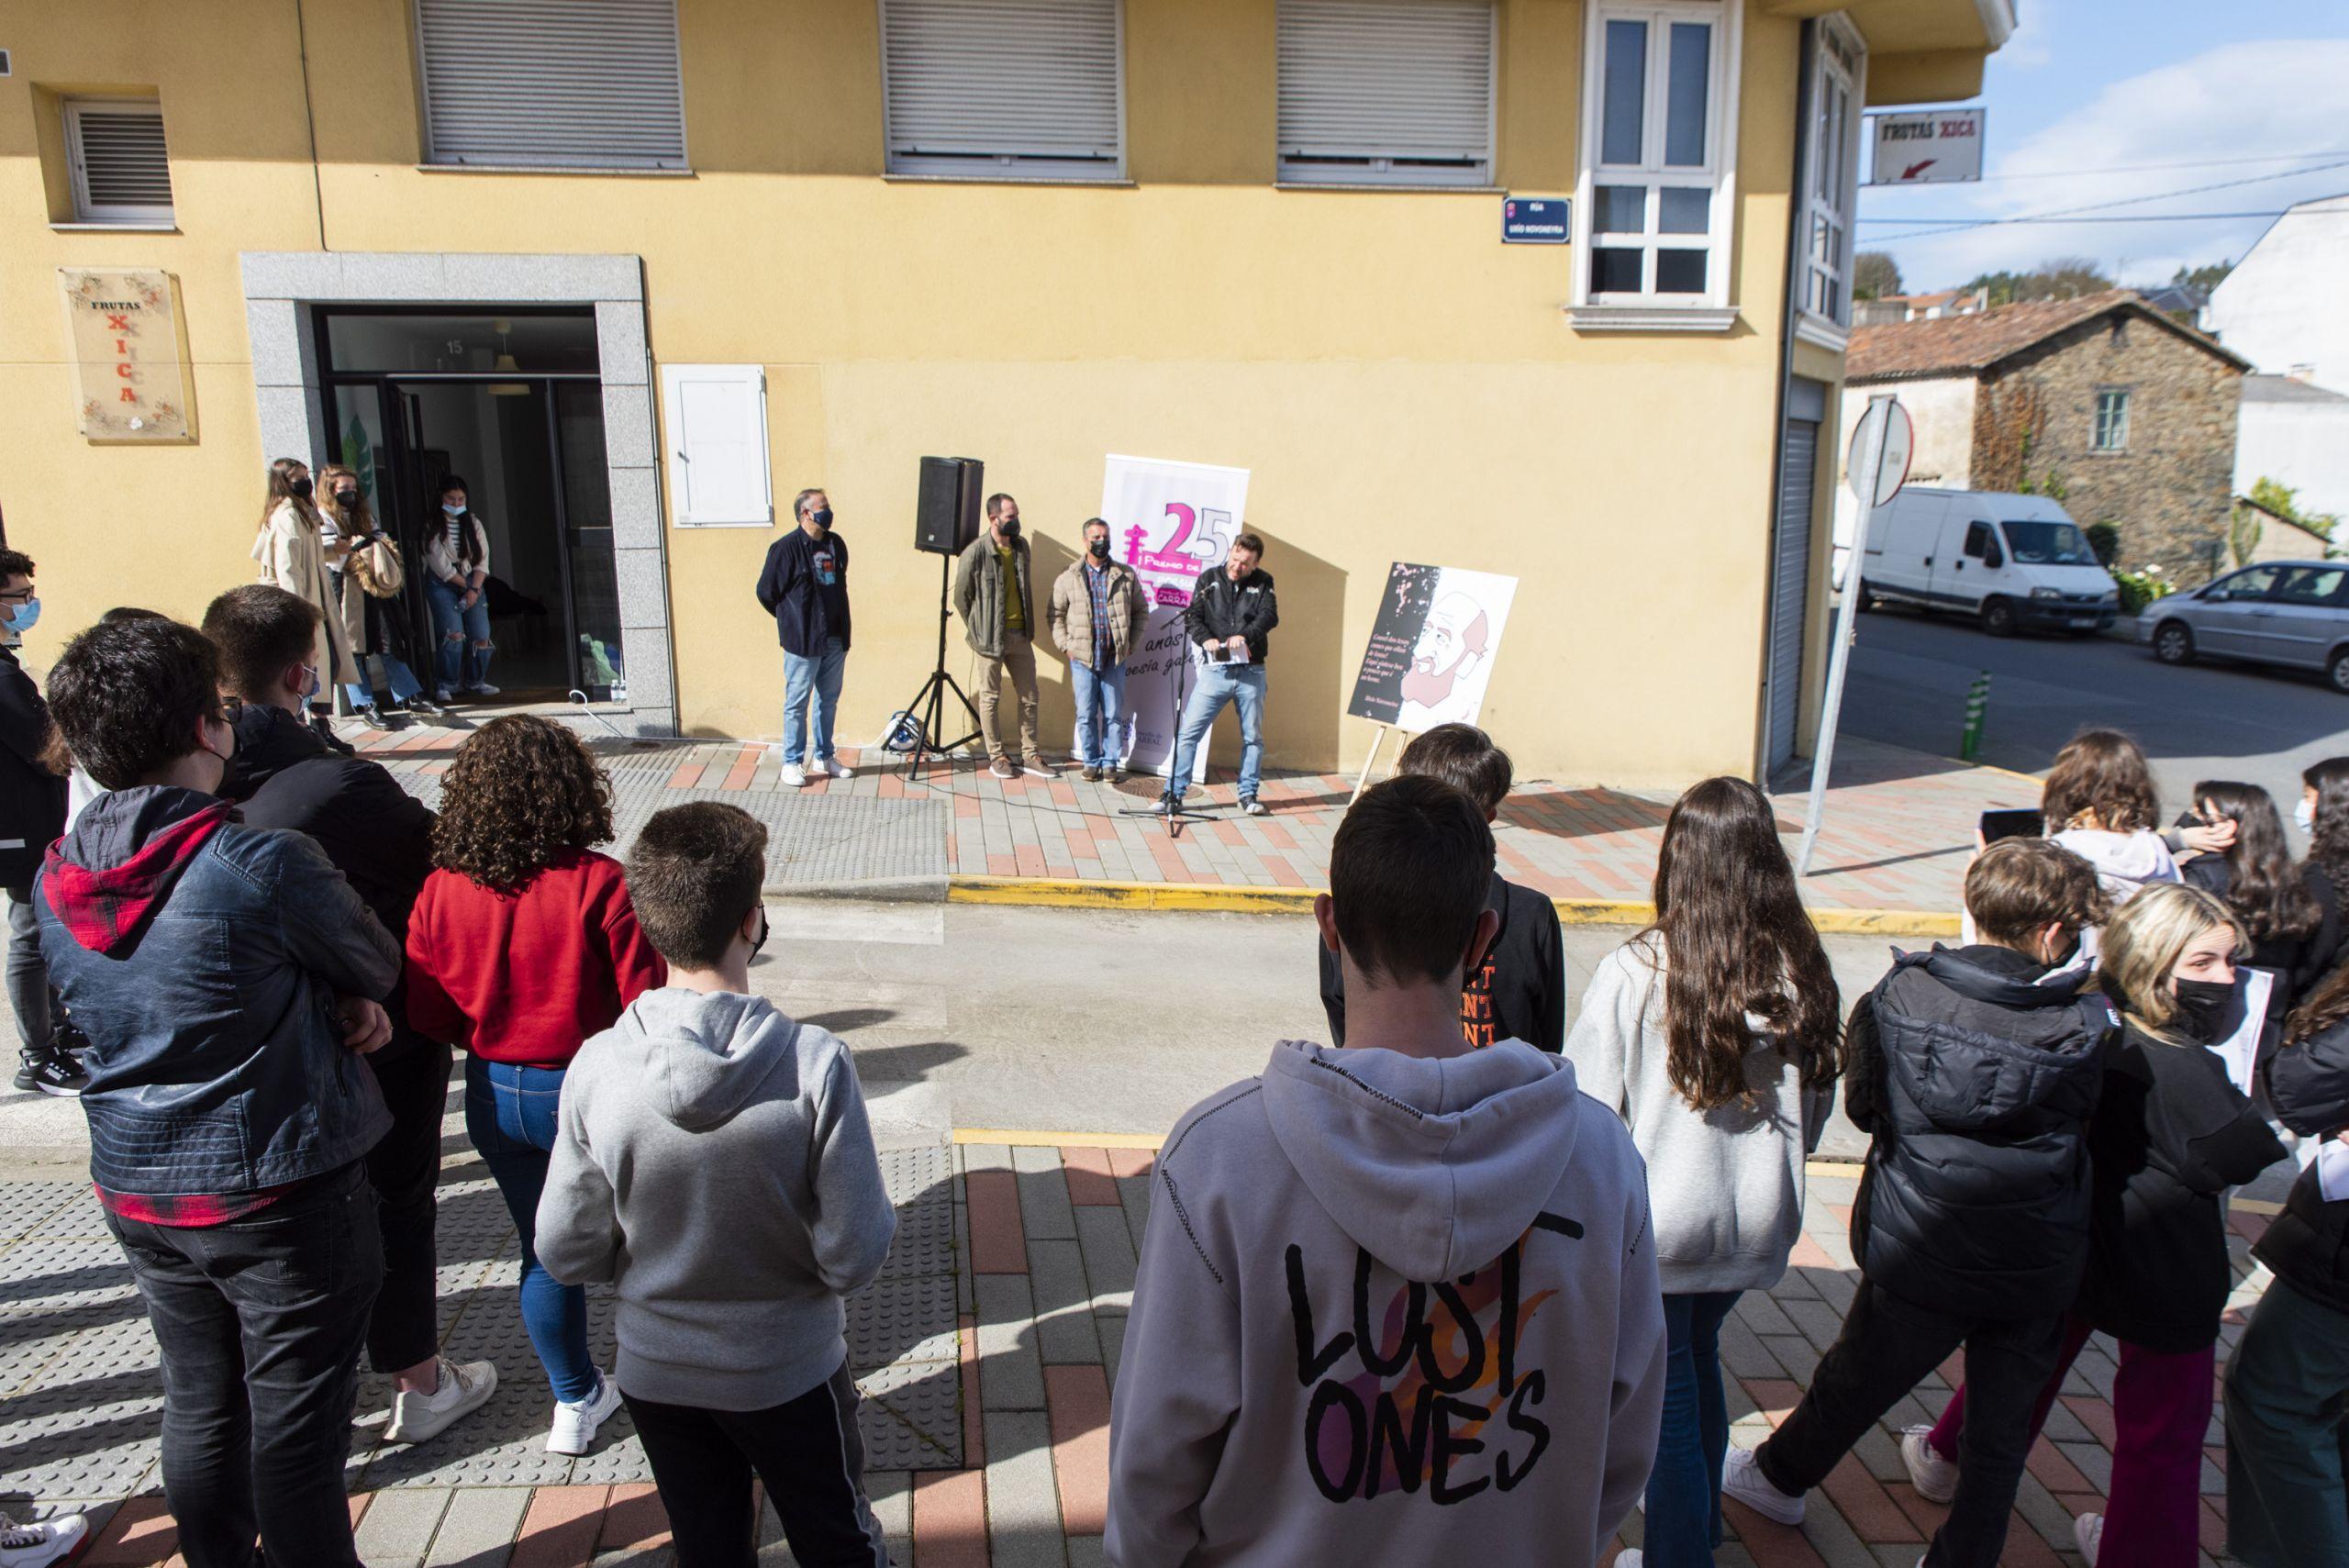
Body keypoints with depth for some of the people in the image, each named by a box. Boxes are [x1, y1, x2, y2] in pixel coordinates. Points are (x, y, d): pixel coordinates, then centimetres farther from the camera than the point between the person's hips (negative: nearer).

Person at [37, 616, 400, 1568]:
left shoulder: (55, 884, 0)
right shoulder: (264, 864, -23)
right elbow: (380, 968, -7)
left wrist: (331, 1004, 0)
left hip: (136, 1194, 7)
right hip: (281, 1196, -7)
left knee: (201, 1409, 22)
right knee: (295, 1427, 6)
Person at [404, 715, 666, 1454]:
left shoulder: (441, 892, -9)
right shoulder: (599, 884, -22)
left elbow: (427, 1015, -1)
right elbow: (648, 1001, -19)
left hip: (493, 1097, 4)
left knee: (543, 1247, 20)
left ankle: (576, 1400, 33)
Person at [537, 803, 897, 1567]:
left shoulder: (597, 1068, -21)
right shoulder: (814, 1064, -28)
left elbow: (568, 1253, -10)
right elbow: (854, 1257, -22)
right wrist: (878, 1211, 0)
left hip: (657, 1373, 2)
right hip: (790, 1372, -2)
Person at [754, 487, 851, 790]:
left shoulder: (836, 544, 8)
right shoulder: (786, 548, -11)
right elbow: (766, 591, -5)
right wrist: (790, 619, 6)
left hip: (835, 640, 6)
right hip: (802, 640, -6)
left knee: (829, 701, 14)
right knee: (797, 703, 1)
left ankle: (824, 758, 25)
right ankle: (792, 763, 10)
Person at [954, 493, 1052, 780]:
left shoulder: (1021, 547, 6)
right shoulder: (975, 552, -12)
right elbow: (961, 596, -4)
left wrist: (1030, 625, 12)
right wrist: (977, 631, -2)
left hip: (1020, 634, 6)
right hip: (991, 636, -6)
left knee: (1029, 696, 9)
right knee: (990, 697, 5)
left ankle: (1030, 755, 19)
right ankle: (997, 757, 15)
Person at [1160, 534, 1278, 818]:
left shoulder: (1262, 583, 6)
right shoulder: (1209, 579, 6)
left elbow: (1270, 615, -9)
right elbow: (1192, 616, -2)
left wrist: (1245, 635, -27)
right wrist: (1206, 638, -23)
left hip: (1251, 672, 1)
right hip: (1215, 671, -1)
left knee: (1253, 736, 9)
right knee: (1188, 732, -6)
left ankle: (1248, 795, 23)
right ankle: (1173, 794, 0)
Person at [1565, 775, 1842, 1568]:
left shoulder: (1634, 973, -23)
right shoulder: (1802, 972, -10)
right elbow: (1817, 1105, 4)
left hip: (1655, 1226, -5)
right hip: (1757, 1226, 5)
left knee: (1665, 1397, 12)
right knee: (1698, 1359, 27)